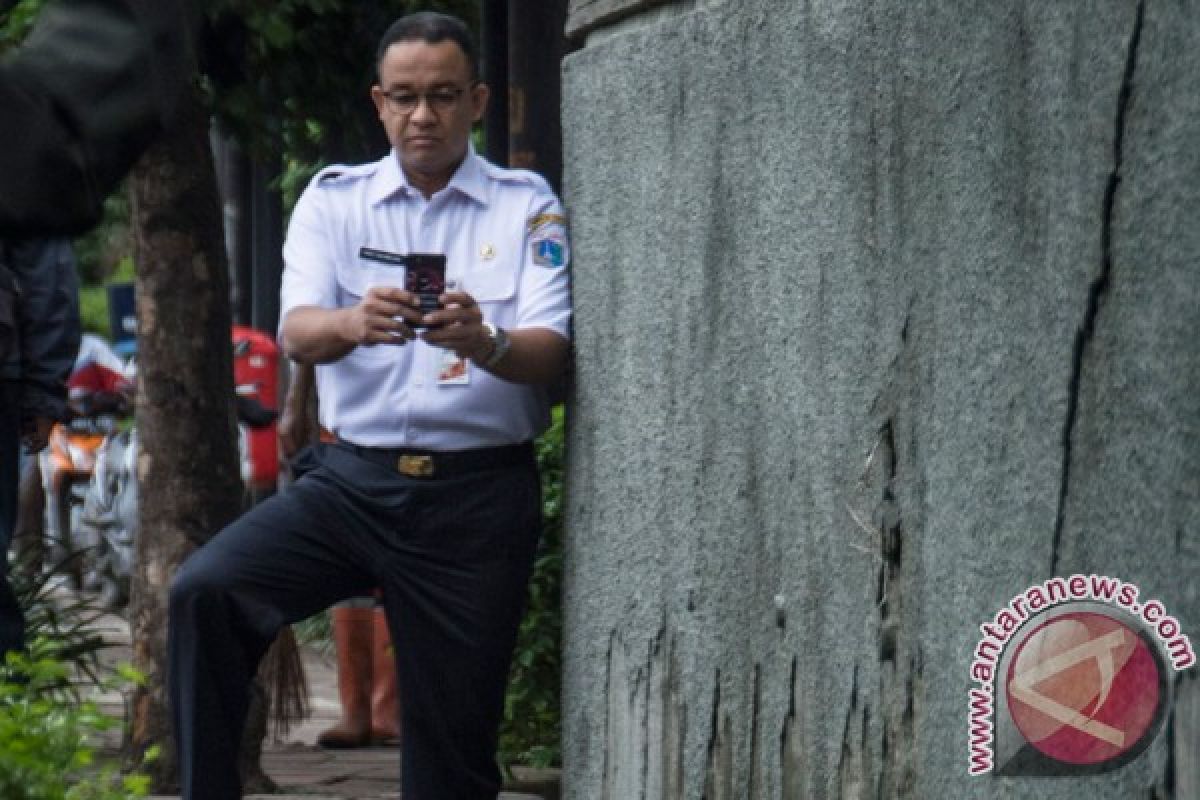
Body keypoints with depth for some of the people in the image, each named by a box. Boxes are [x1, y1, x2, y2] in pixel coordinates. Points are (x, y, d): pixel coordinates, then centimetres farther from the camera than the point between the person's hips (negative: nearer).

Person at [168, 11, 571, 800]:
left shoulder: (527, 205, 4)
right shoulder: (334, 197, 8)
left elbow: (550, 351, -7)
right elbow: (297, 332, -6)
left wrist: (484, 342, -31)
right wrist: (353, 324, -31)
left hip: (477, 495, -1)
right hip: (352, 478, 1)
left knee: (455, 735, 0)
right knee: (204, 590, -23)